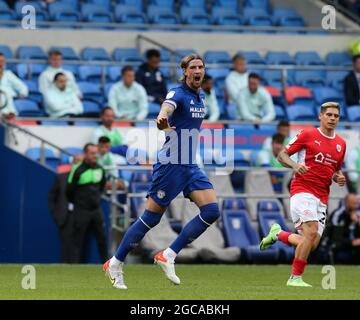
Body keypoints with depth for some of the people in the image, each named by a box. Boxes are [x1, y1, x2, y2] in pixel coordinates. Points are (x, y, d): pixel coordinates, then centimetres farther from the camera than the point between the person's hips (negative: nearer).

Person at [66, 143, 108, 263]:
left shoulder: (100, 169, 5)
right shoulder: (78, 170, -13)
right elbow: (69, 190, -5)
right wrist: (76, 203, 7)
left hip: (96, 209, 5)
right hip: (81, 211, -5)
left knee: (102, 238, 4)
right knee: (79, 241, 0)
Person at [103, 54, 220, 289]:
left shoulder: (201, 96, 12)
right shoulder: (178, 94, -13)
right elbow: (167, 107, -38)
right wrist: (162, 120, -58)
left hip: (191, 165, 7)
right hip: (171, 163, -7)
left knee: (212, 211, -9)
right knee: (151, 218, -2)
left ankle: (168, 256, -2)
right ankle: (115, 264, 12)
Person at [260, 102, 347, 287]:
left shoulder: (341, 144, 14)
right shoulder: (307, 135, -2)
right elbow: (282, 155, 1)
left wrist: (338, 178, 4)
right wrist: (294, 166, -19)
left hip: (322, 198, 6)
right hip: (302, 190, -6)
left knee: (312, 244, -1)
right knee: (311, 232, -24)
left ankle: (278, 234, 27)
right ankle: (295, 278, -14)